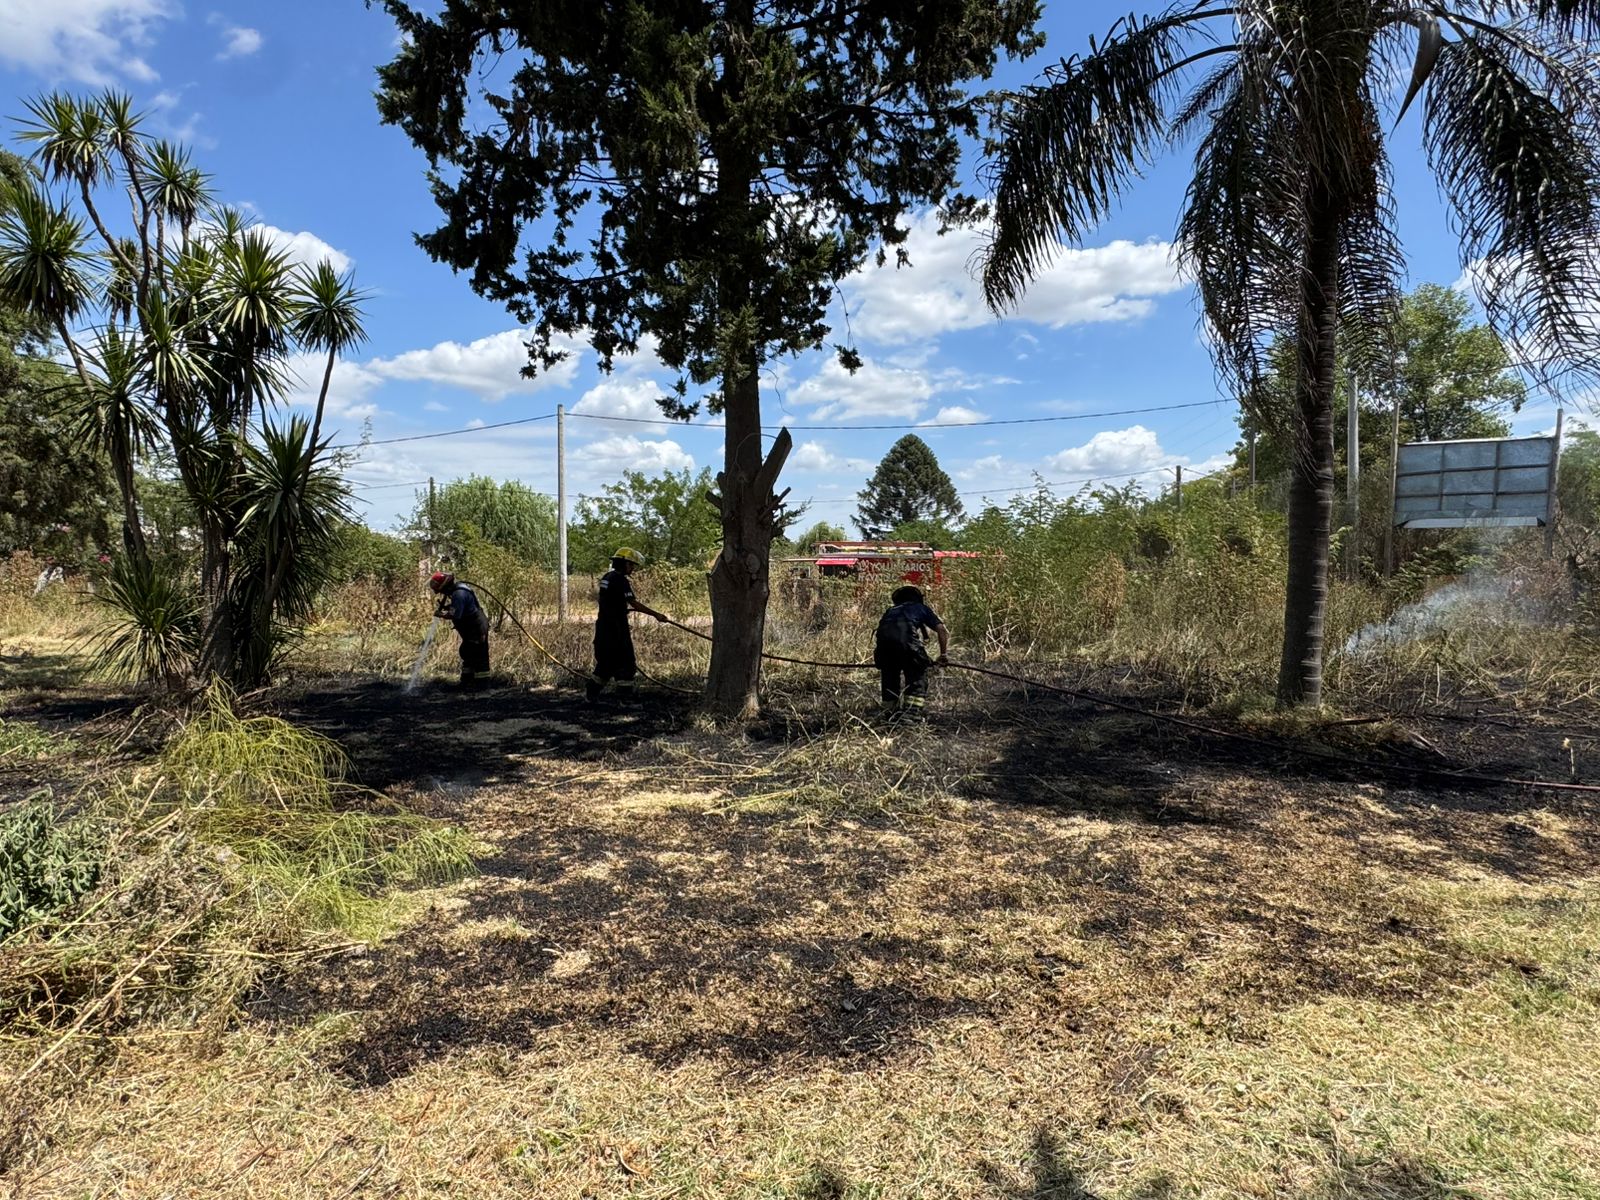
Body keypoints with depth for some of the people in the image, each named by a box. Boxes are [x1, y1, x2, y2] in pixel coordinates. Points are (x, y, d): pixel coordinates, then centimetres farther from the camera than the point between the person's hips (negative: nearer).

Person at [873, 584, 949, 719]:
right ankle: (912, 713, -2)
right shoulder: (921, 608, 31)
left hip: (883, 636, 4)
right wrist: (943, 655, 22)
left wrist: (879, 663, 44)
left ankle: (890, 714, 20)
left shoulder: (891, 611, 39)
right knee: (917, 677, 8)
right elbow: (942, 630, 17)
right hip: (906, 637, -4)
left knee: (889, 677, 18)